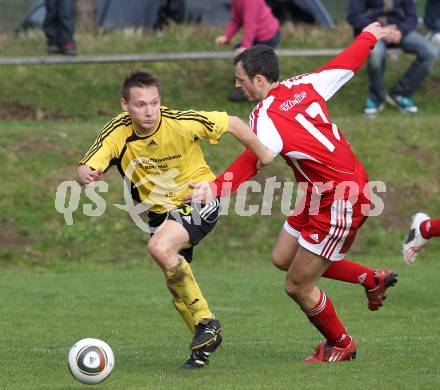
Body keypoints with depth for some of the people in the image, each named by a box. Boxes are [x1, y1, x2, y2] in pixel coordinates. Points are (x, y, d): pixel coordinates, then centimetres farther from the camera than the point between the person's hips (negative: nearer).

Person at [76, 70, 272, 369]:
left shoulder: (182, 123, -25)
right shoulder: (118, 133, -17)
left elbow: (233, 124, -12)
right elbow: (85, 168, -27)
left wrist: (264, 156, -3)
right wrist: (87, 176, -51)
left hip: (200, 198, -5)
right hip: (159, 210, 6)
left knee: (160, 248, -30)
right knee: (176, 284, 9)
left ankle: (206, 321, -17)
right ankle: (204, 344, 31)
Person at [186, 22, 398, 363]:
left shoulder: (266, 117, -24)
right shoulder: (304, 86, -2)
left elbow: (253, 161, -39)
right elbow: (347, 64, 13)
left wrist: (216, 188, -52)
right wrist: (369, 37, 33)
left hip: (338, 205, -9)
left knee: (298, 287, 5)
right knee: (283, 258, 21)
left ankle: (341, 345, 28)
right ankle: (372, 280, 29)